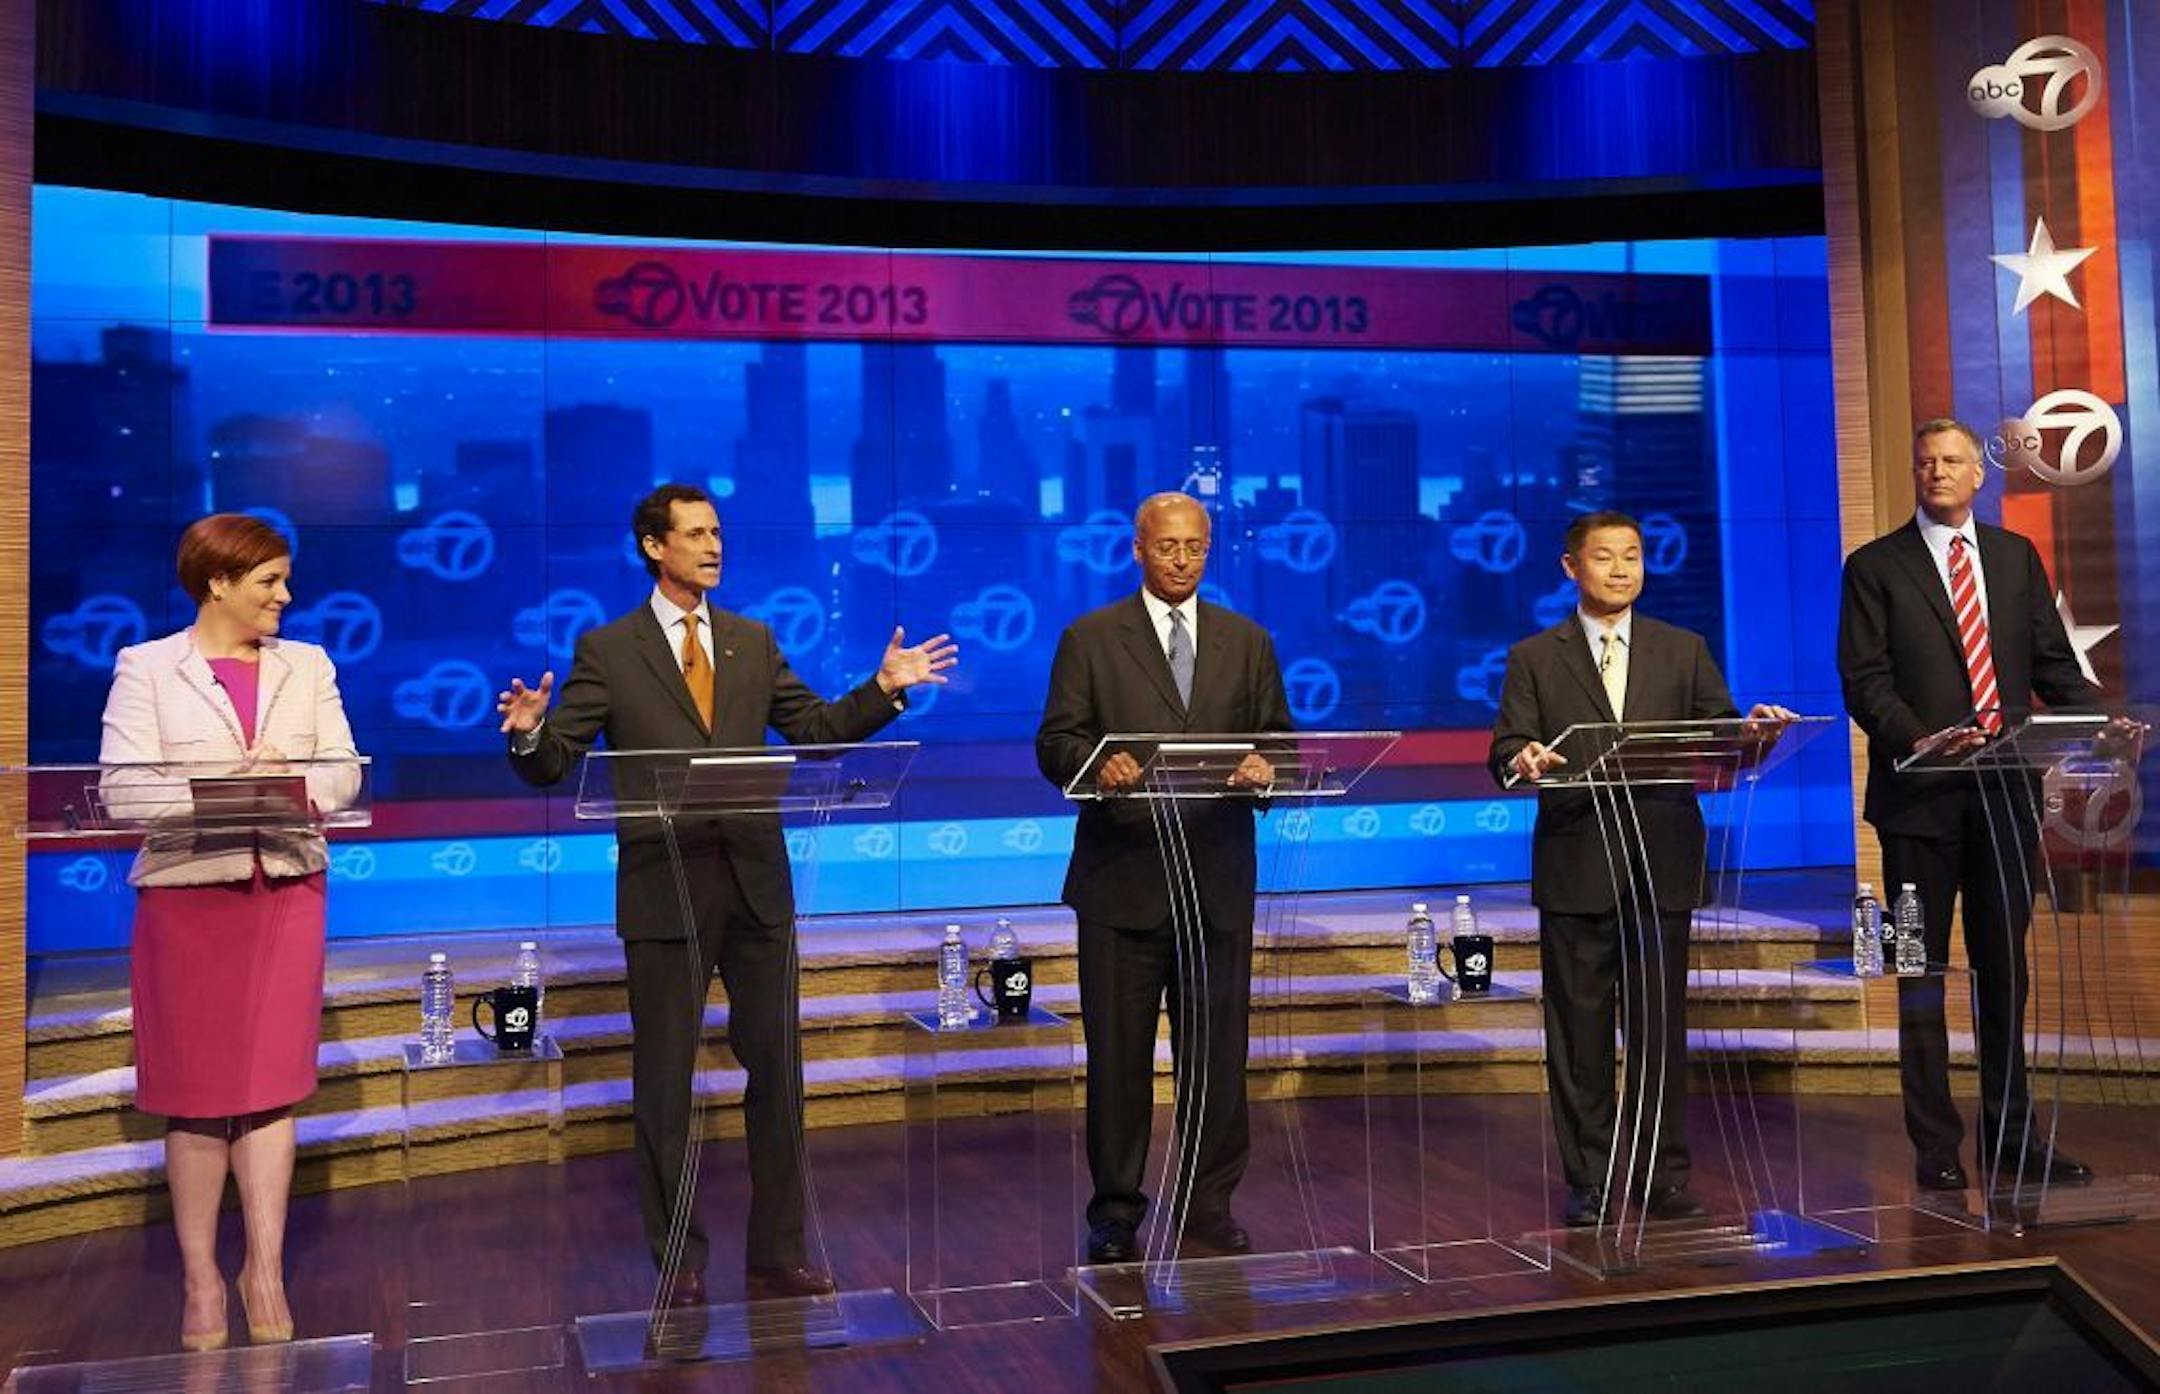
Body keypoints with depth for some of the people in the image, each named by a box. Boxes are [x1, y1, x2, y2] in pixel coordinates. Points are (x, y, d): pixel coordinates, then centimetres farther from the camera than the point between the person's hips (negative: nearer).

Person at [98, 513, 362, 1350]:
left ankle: (265, 1271, 10)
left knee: (271, 1085, 3)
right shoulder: (146, 668, 0)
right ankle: (202, 1281, 14)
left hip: (287, 890, 2)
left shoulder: (308, 666, 9)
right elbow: (123, 787, -9)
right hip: (187, 893, -2)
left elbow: (343, 773, 2)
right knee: (196, 1093, 4)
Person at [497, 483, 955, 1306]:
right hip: (664, 890, -3)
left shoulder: (753, 642, 11)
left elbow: (815, 730, 12)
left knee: (776, 1070, 8)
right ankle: (679, 1261, 20)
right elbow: (553, 763, -4)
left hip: (756, 884, 3)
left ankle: (777, 1254, 20)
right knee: (664, 1081, 6)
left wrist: (885, 688, 0)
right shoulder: (606, 650, 0)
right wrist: (530, 732, -25)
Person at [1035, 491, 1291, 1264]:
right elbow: (1055, 742, -2)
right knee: (1118, 1050, 4)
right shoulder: (1090, 639, 3)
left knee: (1218, 1046, 7)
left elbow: (1278, 737, 11)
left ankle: (1210, 1202, 18)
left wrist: (1264, 767, -12)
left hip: (1218, 876, 3)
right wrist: (1097, 763, -24)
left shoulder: (1248, 642, 12)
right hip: (1122, 875, -2)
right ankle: (1116, 1207, 15)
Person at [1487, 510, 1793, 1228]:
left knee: (1661, 1027, 4)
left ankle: (1664, 1176, 14)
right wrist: (1522, 760, -23)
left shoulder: (1684, 650, 14)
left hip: (1662, 864, 1)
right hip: (1575, 869, -1)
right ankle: (1590, 1181, 13)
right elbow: (1504, 751, 0)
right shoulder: (1534, 658, 8)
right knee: (1580, 1032, 4)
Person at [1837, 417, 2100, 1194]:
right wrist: (1920, 739, -22)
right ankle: (1935, 1146, 9)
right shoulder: (1875, 567, 1)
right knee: (1923, 973, 3)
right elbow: (1864, 683, -6)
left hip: (2006, 790, 4)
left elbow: (2052, 663, 11)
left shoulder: (2017, 557, 13)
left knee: (2004, 967, 11)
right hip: (1922, 795, -4)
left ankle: (2009, 1136, 21)